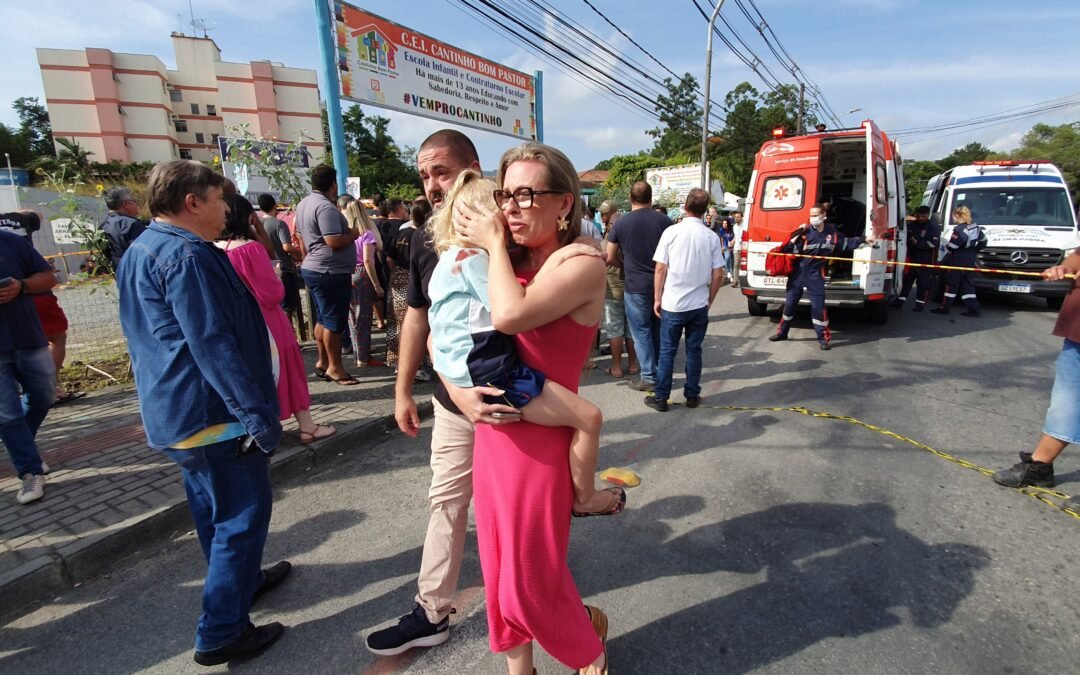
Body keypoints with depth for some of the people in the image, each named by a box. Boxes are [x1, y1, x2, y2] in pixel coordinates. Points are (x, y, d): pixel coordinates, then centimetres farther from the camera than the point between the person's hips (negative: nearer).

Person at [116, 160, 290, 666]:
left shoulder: (140, 251, 14)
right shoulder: (185, 254, -19)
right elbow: (213, 345, -26)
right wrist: (258, 416, -24)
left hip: (173, 412, 11)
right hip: (212, 411, -10)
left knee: (213, 507, 22)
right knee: (243, 513, 0)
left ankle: (239, 579, 41)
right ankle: (221, 633, 11)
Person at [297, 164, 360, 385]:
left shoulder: (303, 204, 13)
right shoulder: (325, 207, -19)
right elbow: (334, 241, -24)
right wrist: (354, 233, -10)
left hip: (313, 268, 10)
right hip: (330, 272, -10)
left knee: (323, 318, 16)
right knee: (334, 321, -3)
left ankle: (322, 361, 24)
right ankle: (334, 367, 5)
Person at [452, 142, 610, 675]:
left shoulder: (583, 266, -13)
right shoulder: (510, 265, 7)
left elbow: (510, 316, -30)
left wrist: (494, 243, -15)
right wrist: (457, 389, -3)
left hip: (539, 442, -6)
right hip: (489, 433, 7)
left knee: (529, 582, 9)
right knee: (499, 572, 19)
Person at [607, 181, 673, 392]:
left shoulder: (621, 223, -6)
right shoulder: (664, 220, -1)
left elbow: (609, 258, -2)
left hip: (636, 287, -3)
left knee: (642, 333, 5)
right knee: (658, 331, 16)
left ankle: (649, 377, 6)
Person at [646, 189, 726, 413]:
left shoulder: (671, 232, -7)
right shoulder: (712, 237, -1)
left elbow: (660, 269, -6)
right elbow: (718, 275, 0)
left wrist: (657, 299, 3)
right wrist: (710, 300, 14)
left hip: (672, 304, -2)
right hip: (699, 304, 2)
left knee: (667, 351, 6)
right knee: (694, 350, 12)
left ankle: (661, 398, 11)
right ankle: (692, 396, 21)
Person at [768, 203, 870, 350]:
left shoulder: (832, 232, 1)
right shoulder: (804, 232, -9)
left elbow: (846, 243, 15)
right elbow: (791, 250, -15)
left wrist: (863, 240, 9)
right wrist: (797, 236, -26)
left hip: (815, 274, 1)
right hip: (798, 272, 0)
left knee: (818, 306, -2)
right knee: (790, 303, 8)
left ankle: (823, 338, 8)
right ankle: (782, 332, 23)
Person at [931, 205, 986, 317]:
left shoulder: (959, 229, -18)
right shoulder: (975, 227, 10)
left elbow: (951, 247, -25)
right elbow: (983, 241, 18)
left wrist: (946, 248, -5)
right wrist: (974, 251, 23)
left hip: (957, 261, -8)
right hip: (970, 260, 8)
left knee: (951, 283, 0)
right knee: (966, 284, 12)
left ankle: (944, 307, 6)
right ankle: (974, 308, 10)